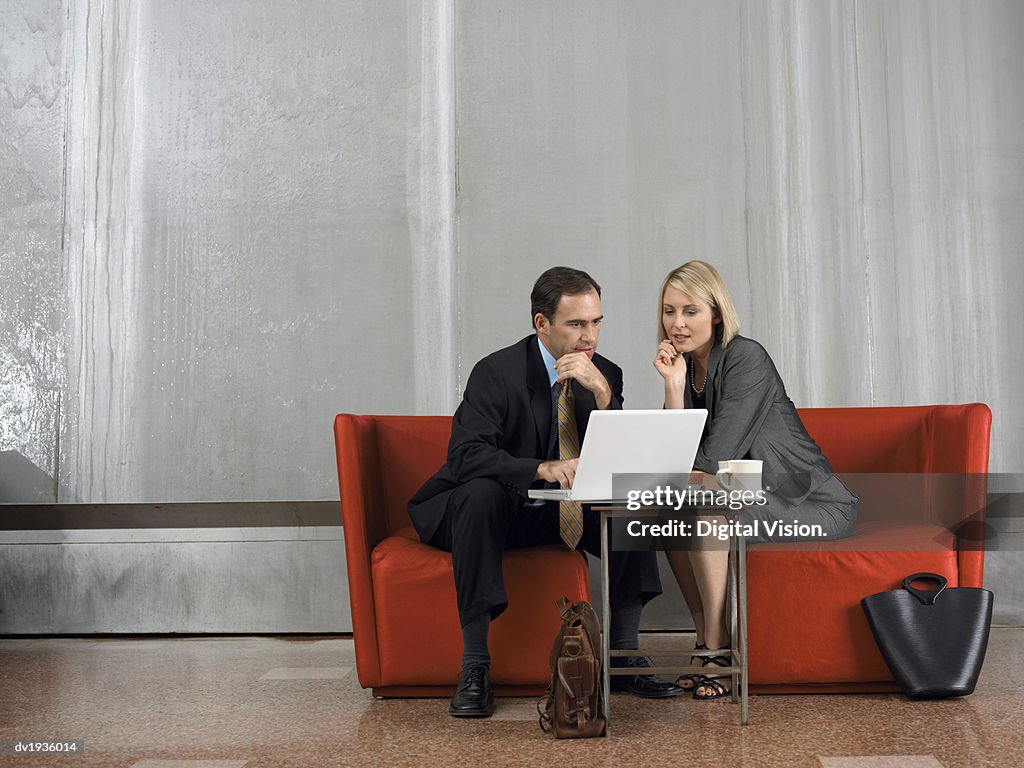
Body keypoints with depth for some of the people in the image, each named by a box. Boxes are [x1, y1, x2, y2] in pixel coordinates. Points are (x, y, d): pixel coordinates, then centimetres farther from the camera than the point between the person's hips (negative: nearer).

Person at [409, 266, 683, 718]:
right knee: (480, 491, -37)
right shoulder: (497, 371, -18)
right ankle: (475, 666, -31)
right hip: (490, 510, -4)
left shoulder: (605, 375, -3)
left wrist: (602, 394, -24)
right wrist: (542, 468, -42)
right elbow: (465, 455, -29)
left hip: (562, 512, 5)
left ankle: (624, 656, -9)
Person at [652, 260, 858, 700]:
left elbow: (715, 458, -23)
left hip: (814, 503, -8)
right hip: (755, 497, 8)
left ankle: (717, 650, -16)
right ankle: (707, 641, -2)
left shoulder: (746, 358, -18)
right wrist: (673, 386, -12)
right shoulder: (685, 366, 6)